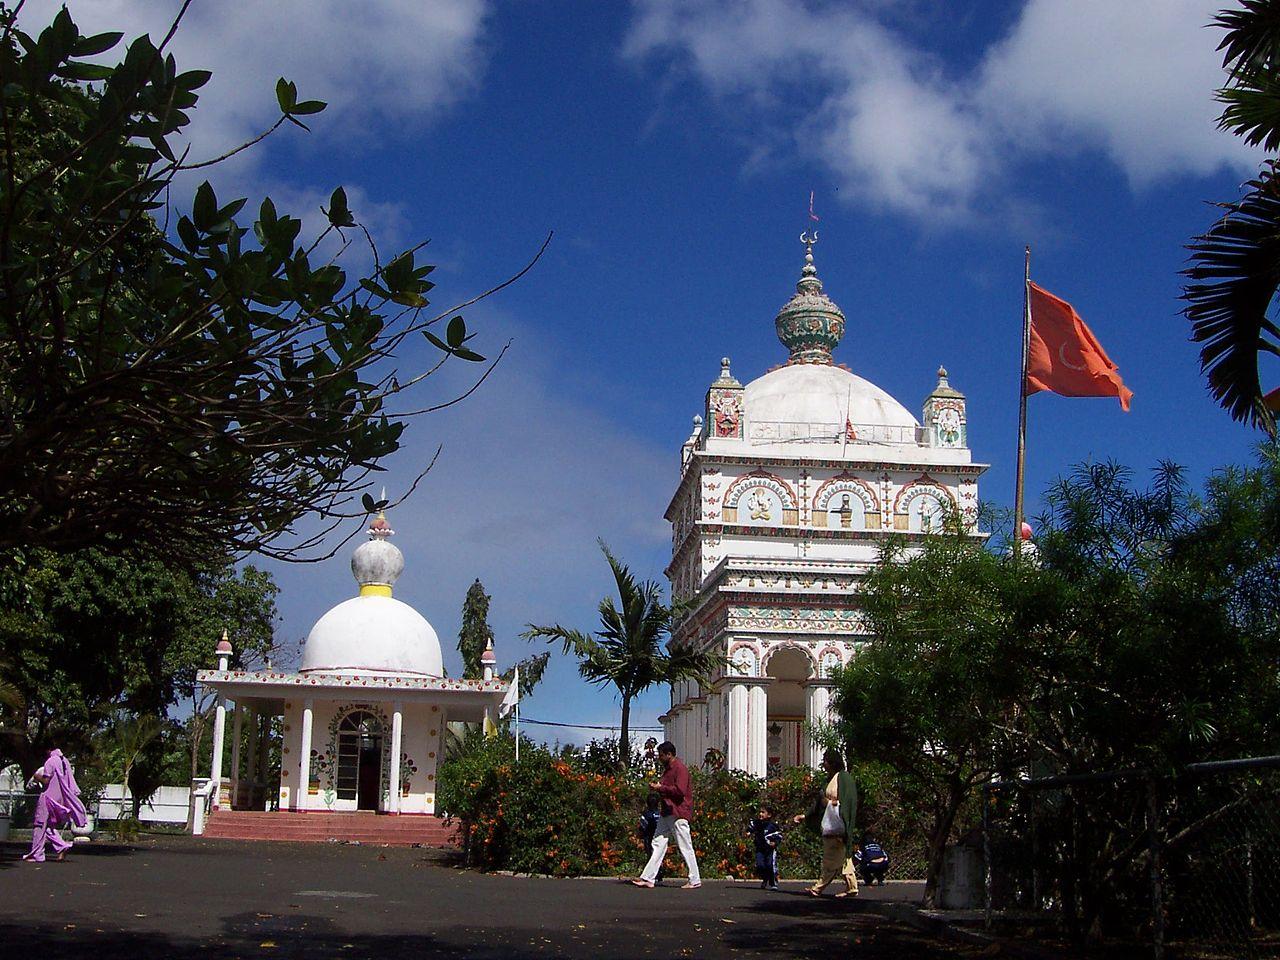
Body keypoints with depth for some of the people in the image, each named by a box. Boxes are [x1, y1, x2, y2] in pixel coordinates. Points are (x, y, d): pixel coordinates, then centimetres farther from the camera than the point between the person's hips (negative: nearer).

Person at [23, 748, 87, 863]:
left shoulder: (50, 762, -13)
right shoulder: (65, 762, 9)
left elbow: (46, 780, -17)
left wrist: (37, 777, 2)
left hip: (49, 797, -8)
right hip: (60, 798, 8)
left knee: (39, 825, 0)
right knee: (49, 825, 17)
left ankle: (37, 855, 1)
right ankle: (62, 846, 2)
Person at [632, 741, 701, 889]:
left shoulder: (680, 768, -14)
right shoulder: (668, 768, 18)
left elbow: (680, 790, -23)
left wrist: (661, 788, -16)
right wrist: (657, 785, 7)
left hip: (678, 813, -10)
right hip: (667, 813, 10)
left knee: (685, 847, -4)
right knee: (658, 844, 6)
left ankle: (695, 881, 3)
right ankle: (648, 878, 6)